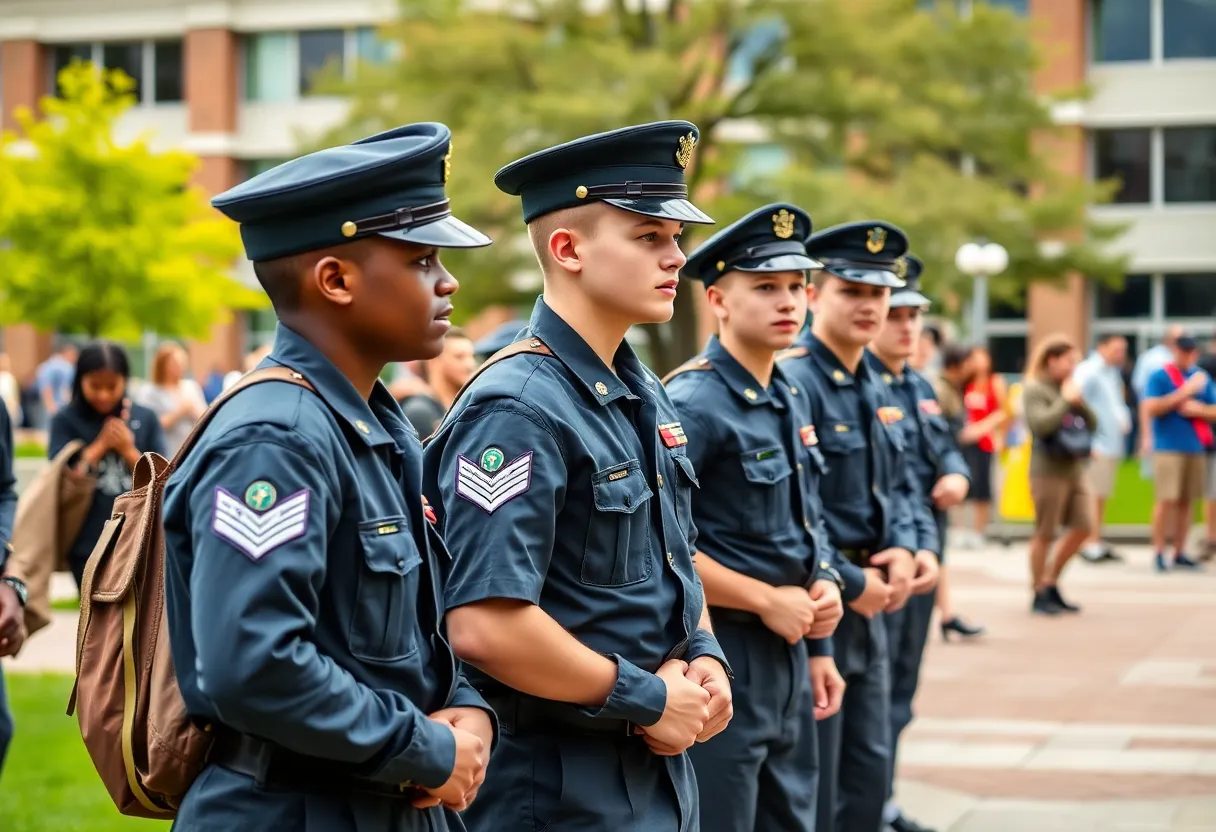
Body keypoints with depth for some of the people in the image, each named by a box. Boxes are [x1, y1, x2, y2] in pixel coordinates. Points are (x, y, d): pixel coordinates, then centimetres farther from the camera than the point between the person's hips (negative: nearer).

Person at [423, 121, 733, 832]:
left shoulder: (648, 398, 9)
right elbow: (485, 626, -26)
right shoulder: (518, 412, -19)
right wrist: (647, 697, -17)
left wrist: (705, 659, 1)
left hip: (661, 769, 8)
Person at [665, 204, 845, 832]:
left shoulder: (789, 401, 11)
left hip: (786, 657, 8)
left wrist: (823, 588, 4)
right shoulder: (692, 403, -15)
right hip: (718, 658, -8)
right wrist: (766, 599, -16)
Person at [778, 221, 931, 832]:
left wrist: (908, 549, -3)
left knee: (869, 771, 15)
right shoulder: (790, 384, -17)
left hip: (868, 607, 9)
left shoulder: (877, 390, 12)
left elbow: (902, 487, 17)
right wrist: (851, 584, -16)